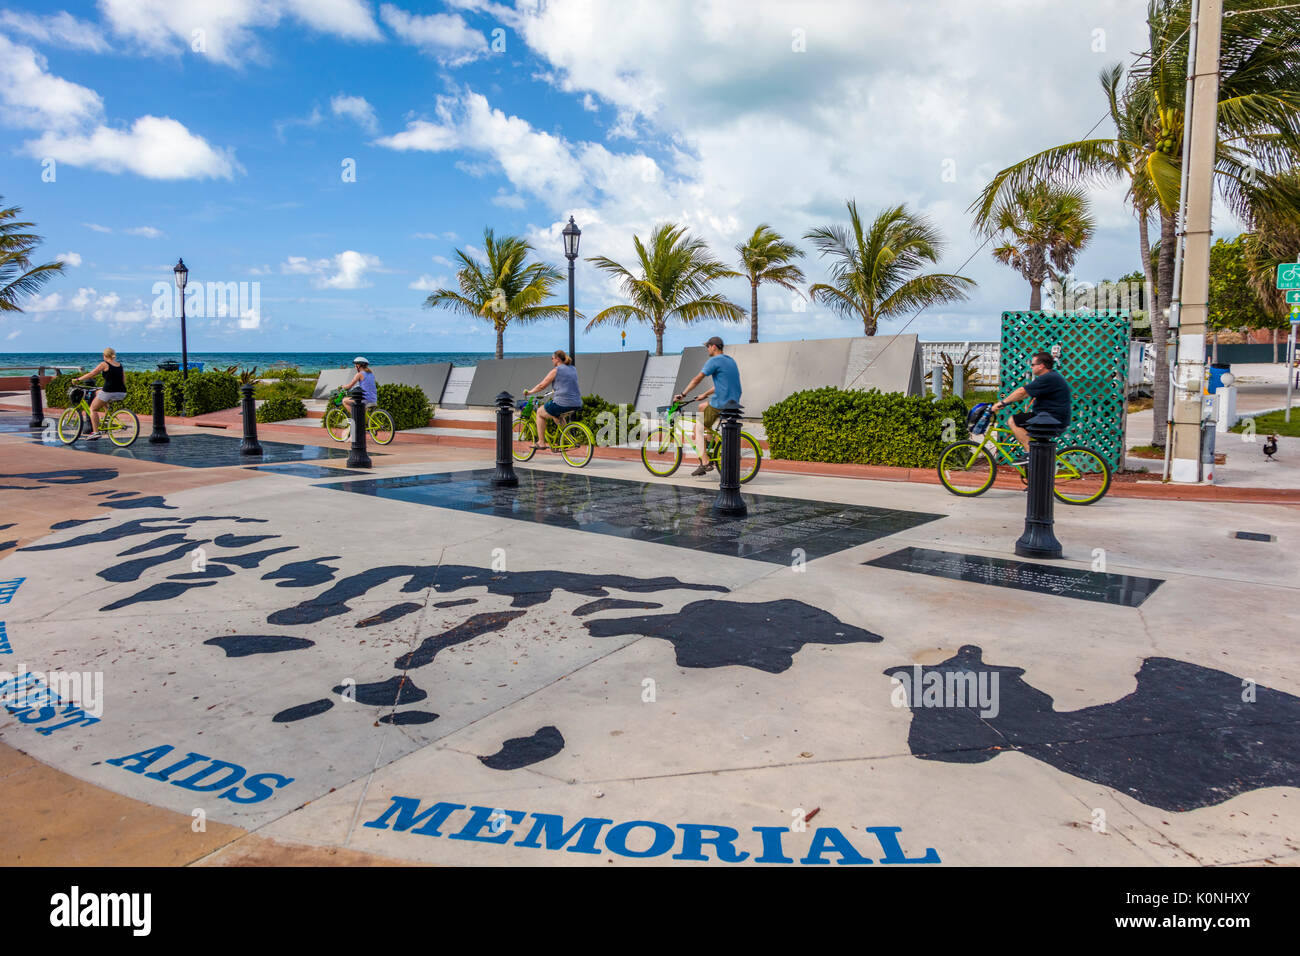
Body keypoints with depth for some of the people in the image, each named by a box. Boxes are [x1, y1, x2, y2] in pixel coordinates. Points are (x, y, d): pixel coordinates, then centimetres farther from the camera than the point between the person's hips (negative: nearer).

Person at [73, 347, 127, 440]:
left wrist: (78, 379, 13)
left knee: (93, 409, 14)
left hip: (109, 392, -6)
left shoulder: (104, 364, -1)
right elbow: (124, 381, 17)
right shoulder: (120, 365, 15)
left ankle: (95, 432, 3)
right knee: (97, 393, 33)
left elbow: (90, 374, 1)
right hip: (122, 394, 6)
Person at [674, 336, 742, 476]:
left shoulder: (714, 361, -10)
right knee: (701, 407, 28)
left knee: (698, 428, 4)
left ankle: (705, 463, -4)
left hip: (720, 404, -9)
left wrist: (682, 394, -4)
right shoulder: (730, 360, 18)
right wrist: (704, 395, 28)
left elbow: (697, 379, -11)